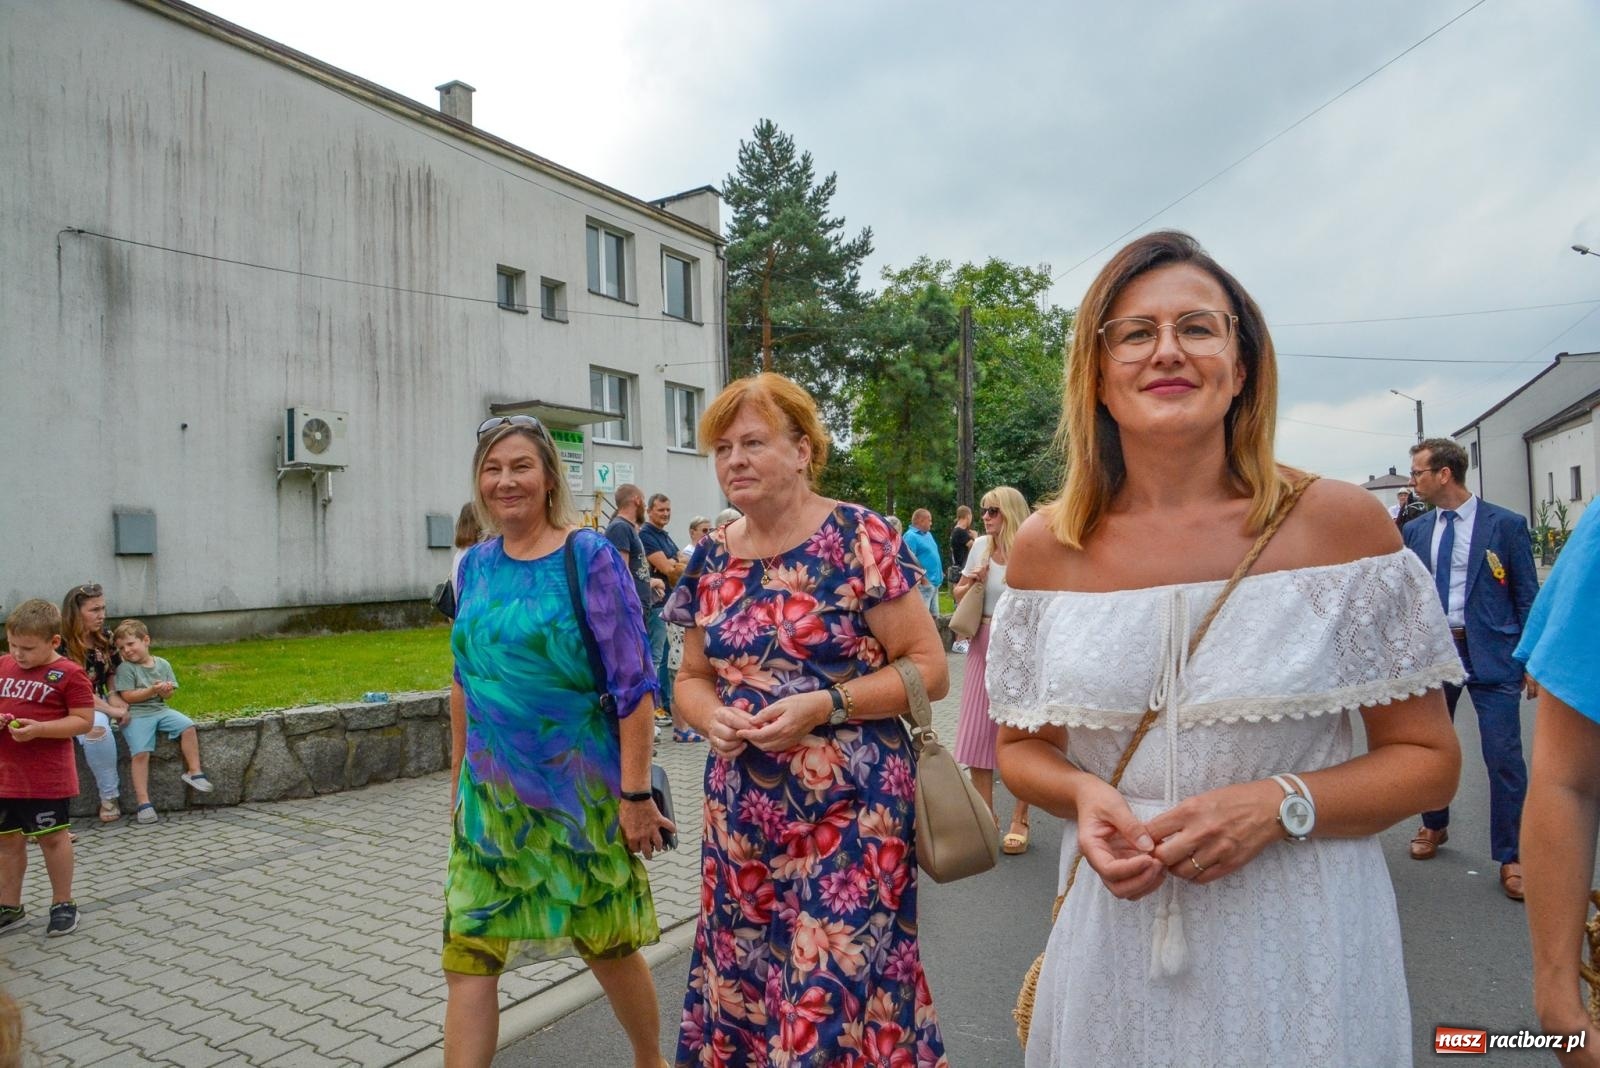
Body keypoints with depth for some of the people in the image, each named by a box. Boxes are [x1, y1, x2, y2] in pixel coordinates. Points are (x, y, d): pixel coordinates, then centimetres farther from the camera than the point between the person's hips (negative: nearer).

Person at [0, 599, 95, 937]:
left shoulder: (68, 674, -11)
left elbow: (83, 720, -12)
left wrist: (39, 728, -24)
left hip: (47, 776, -6)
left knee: (52, 837, 7)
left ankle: (63, 904, 21)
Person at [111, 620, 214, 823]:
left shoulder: (162, 664, 10)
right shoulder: (125, 668, 0)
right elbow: (127, 696, -8)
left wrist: (166, 691, -12)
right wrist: (152, 690, -17)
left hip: (160, 709, 4)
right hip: (136, 714, -4)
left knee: (188, 727, -18)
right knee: (140, 753, -19)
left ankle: (194, 771, -5)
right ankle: (143, 802, -16)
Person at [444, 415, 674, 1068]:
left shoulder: (590, 557, -11)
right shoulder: (475, 565, 6)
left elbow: (634, 684, -14)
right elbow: (463, 681, 15)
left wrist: (635, 792, -16)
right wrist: (458, 776, 15)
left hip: (580, 790, -4)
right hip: (491, 793, 5)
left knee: (608, 947, 13)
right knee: (468, 956, 4)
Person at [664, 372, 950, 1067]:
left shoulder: (857, 539, -10)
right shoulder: (713, 557, 6)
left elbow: (931, 669, -9)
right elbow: (691, 677, 15)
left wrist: (825, 705, -19)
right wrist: (711, 716, -7)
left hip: (848, 809, -5)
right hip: (740, 814, 5)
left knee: (839, 991, 1)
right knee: (741, 985, 15)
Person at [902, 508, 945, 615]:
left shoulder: (927, 534, 17)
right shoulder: (911, 536, -15)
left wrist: (939, 573, 19)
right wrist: (921, 577, -24)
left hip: (934, 582, 10)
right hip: (924, 583, -10)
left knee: (933, 614, 16)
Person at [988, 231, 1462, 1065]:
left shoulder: (1338, 523, -9)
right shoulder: (1046, 548, -5)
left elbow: (1428, 758, -2)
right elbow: (1021, 746, 6)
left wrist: (1280, 804, -18)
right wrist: (1081, 795, -14)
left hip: (1301, 942, -1)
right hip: (1115, 938, 2)